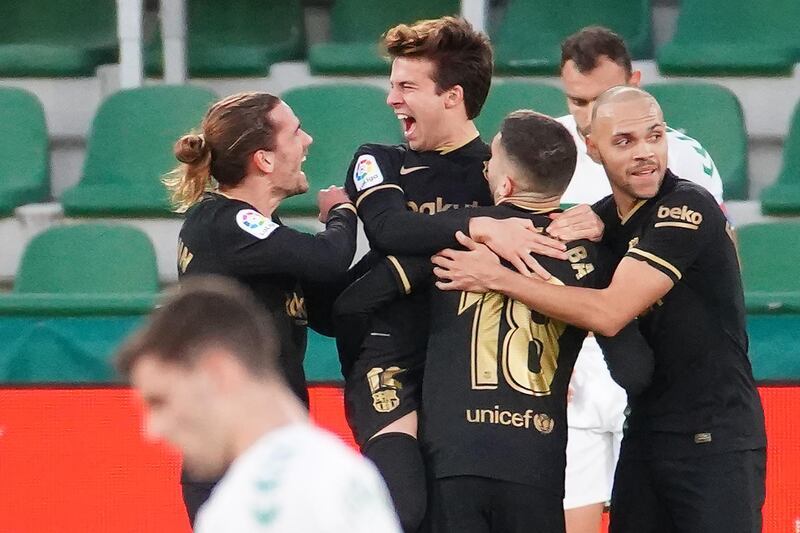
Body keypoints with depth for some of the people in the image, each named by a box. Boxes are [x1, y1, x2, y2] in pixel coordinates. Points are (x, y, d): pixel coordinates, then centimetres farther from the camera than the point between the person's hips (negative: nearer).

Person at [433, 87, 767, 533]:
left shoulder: (688, 208, -15)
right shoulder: (603, 219, 10)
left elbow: (608, 313, -22)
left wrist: (496, 277, -17)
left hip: (716, 441, -8)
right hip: (646, 431, 8)